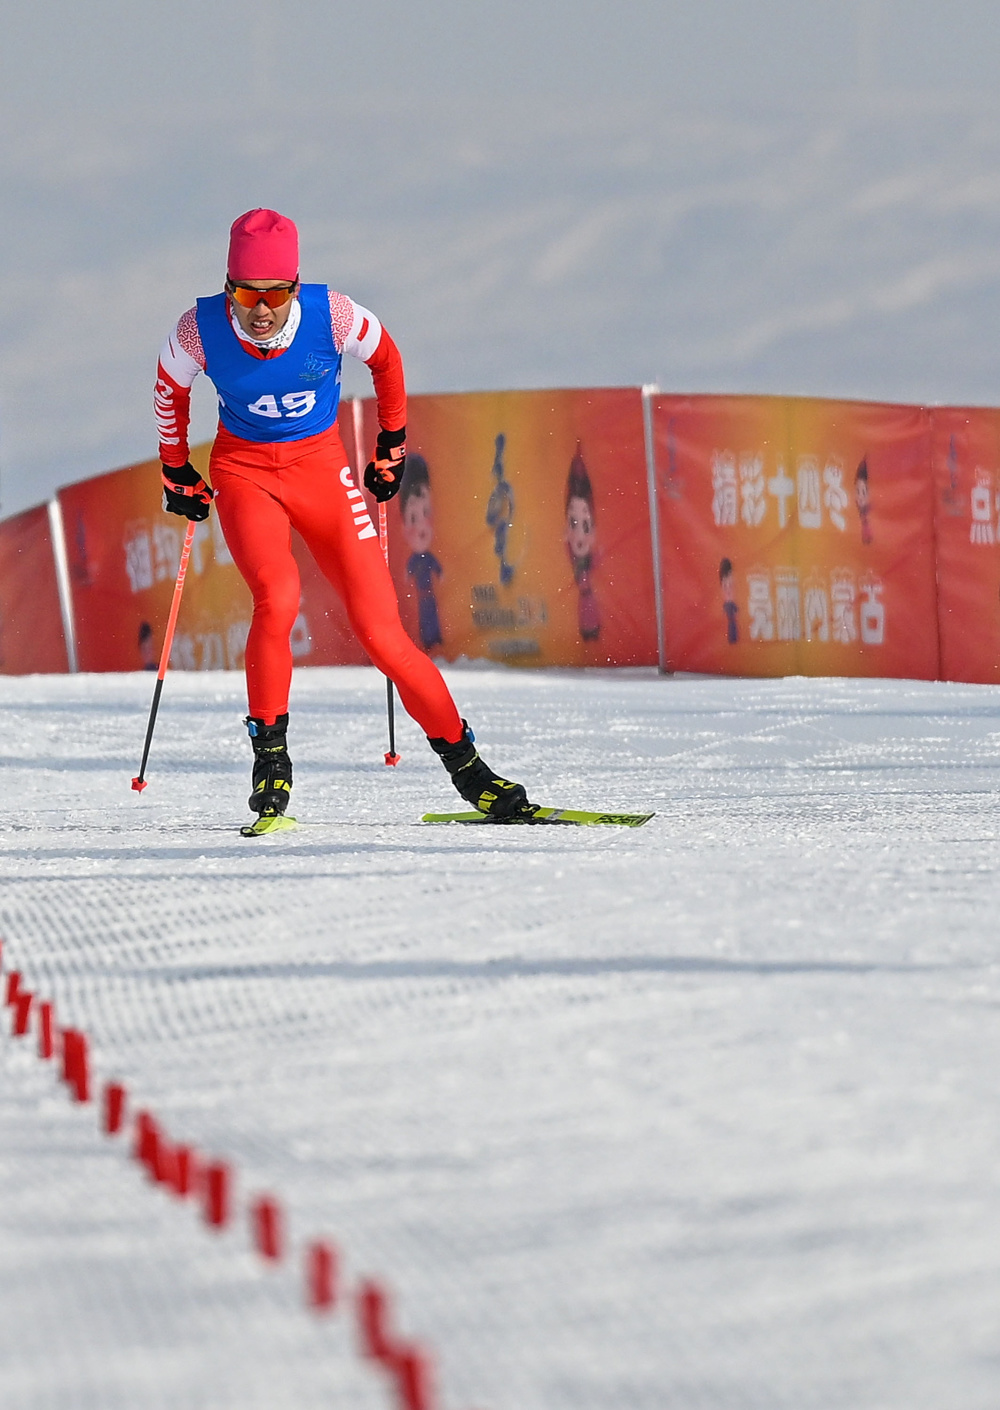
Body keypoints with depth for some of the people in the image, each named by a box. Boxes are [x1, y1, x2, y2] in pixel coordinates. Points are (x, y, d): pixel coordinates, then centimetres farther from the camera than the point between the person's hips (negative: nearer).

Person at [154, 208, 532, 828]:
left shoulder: (332, 315, -19)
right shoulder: (201, 329, -18)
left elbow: (386, 360, 3)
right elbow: (171, 392, 5)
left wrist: (392, 445, 12)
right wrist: (177, 473, 16)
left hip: (322, 468, 0)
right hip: (243, 470, 0)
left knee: (382, 630, -8)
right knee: (277, 597, -29)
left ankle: (465, 764, 7)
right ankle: (270, 761, -13)